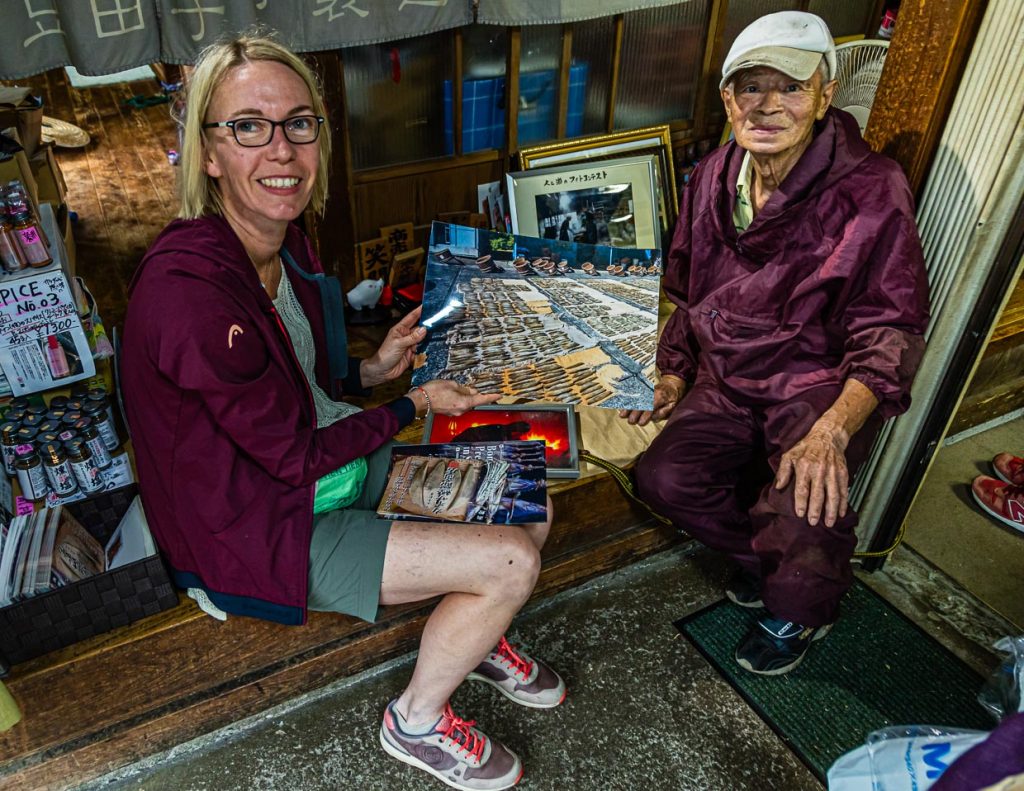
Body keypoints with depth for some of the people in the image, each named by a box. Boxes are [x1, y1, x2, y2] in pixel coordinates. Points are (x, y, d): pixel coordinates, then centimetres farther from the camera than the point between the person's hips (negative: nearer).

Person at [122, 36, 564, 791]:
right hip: (263, 527, -8)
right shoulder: (186, 289, -30)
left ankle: (472, 636, 33)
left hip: (340, 463, 8)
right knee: (512, 561, -15)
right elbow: (296, 456, -22)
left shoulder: (284, 239, -2)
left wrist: (372, 370, -6)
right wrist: (417, 404, -12)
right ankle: (417, 722, 13)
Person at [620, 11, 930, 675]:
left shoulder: (870, 190, -15)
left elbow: (891, 332, -16)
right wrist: (674, 374, 7)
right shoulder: (714, 179, 2)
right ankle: (768, 554, 17)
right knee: (665, 476, -16)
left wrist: (831, 431, -29)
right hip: (728, 377, 5)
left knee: (805, 497, -29)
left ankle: (802, 609, 10)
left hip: (823, 381, -4)